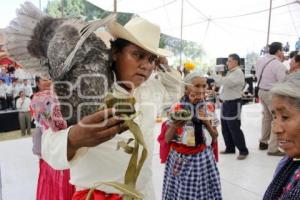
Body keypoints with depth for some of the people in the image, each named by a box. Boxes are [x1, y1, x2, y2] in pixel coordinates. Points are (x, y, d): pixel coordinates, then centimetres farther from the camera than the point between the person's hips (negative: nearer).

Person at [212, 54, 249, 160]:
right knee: (225, 128, 14)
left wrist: (214, 75, -18)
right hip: (226, 102, 9)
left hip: (234, 103, -9)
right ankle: (230, 148, 28)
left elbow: (226, 82, -27)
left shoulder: (238, 73, -14)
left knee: (234, 128, -4)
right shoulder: (230, 72, 15)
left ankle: (243, 151, 10)